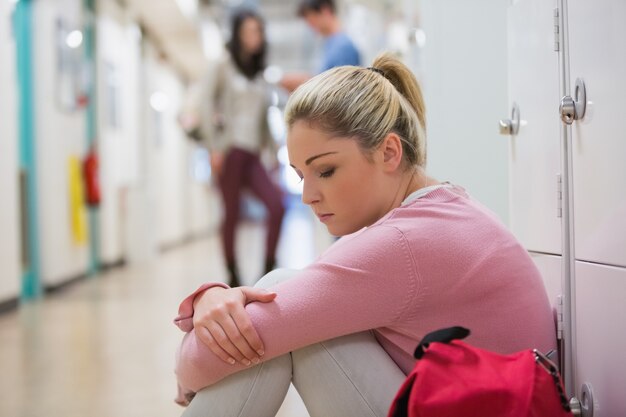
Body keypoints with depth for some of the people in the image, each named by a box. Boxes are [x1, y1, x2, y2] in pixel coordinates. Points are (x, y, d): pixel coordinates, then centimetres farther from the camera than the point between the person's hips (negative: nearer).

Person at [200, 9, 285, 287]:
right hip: (230, 149, -4)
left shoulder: (260, 74, 17)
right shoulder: (224, 67, 5)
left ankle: (268, 270, -4)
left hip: (252, 153, 4)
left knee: (277, 205, -12)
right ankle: (233, 276, 8)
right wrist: (213, 147, -10)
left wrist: (274, 150, 12)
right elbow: (209, 107, -1)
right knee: (232, 213, -3)